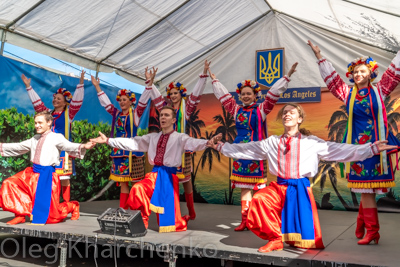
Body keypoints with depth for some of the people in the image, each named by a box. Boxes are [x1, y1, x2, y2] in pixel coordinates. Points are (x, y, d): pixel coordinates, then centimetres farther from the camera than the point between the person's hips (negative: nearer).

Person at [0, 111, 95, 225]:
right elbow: (18, 147, 27)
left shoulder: (56, 137, -7)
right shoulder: (35, 139, 14)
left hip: (47, 175, -7)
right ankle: (21, 213, 7)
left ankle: (72, 206, 28)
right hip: (33, 173, 7)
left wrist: (83, 147, -44)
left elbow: (69, 146, -24)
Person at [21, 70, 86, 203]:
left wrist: (80, 84, -17)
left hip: (63, 150, -4)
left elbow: (77, 101, -9)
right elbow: (37, 102, 19)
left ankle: (66, 204, 3)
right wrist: (28, 86, 20)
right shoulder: (48, 112, 14)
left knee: (64, 178, -4)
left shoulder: (68, 113, 2)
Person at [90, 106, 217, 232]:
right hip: (154, 174, 4)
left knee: (168, 208, -2)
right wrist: (108, 140, 9)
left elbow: (194, 143, -19)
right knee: (137, 189, -22)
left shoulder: (180, 138, 0)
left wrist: (208, 143, -41)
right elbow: (132, 143, 13)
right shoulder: (152, 137, 15)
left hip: (169, 175, -4)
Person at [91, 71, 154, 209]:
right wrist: (97, 86, 20)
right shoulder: (116, 114, 13)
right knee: (122, 182, 8)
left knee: (135, 182, -2)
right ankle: (122, 208, 11)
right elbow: (105, 102, 19)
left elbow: (143, 100, -11)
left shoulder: (136, 113, -1)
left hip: (132, 150, -5)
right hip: (119, 150, 5)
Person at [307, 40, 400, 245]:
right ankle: (371, 231, 7)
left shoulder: (379, 90, 7)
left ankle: (361, 228, 13)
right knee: (365, 188, 1)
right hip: (358, 145, 1)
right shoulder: (348, 94, 10)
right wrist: (319, 57, 11)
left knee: (369, 188, 1)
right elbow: (331, 77, 12)